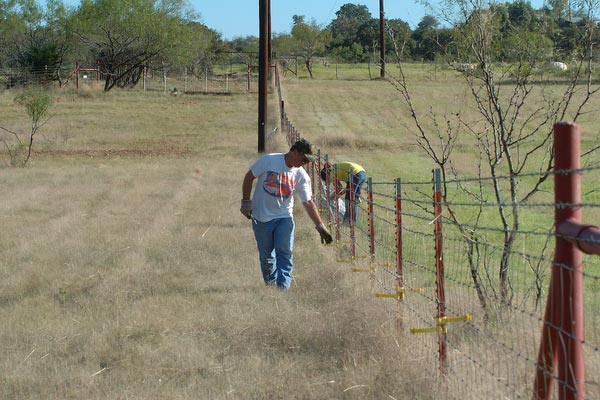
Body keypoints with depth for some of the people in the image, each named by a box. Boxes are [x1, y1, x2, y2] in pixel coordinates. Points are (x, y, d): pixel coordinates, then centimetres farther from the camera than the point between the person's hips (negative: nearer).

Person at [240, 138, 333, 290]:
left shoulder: (302, 175, -3)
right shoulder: (269, 160, -12)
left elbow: (308, 202, -2)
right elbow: (249, 177, -3)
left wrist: (320, 226, -7)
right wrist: (246, 202, -6)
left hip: (284, 217, 2)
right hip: (261, 217, -2)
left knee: (285, 254, -11)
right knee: (266, 255, 7)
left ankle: (283, 287, -13)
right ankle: (270, 282, 27)